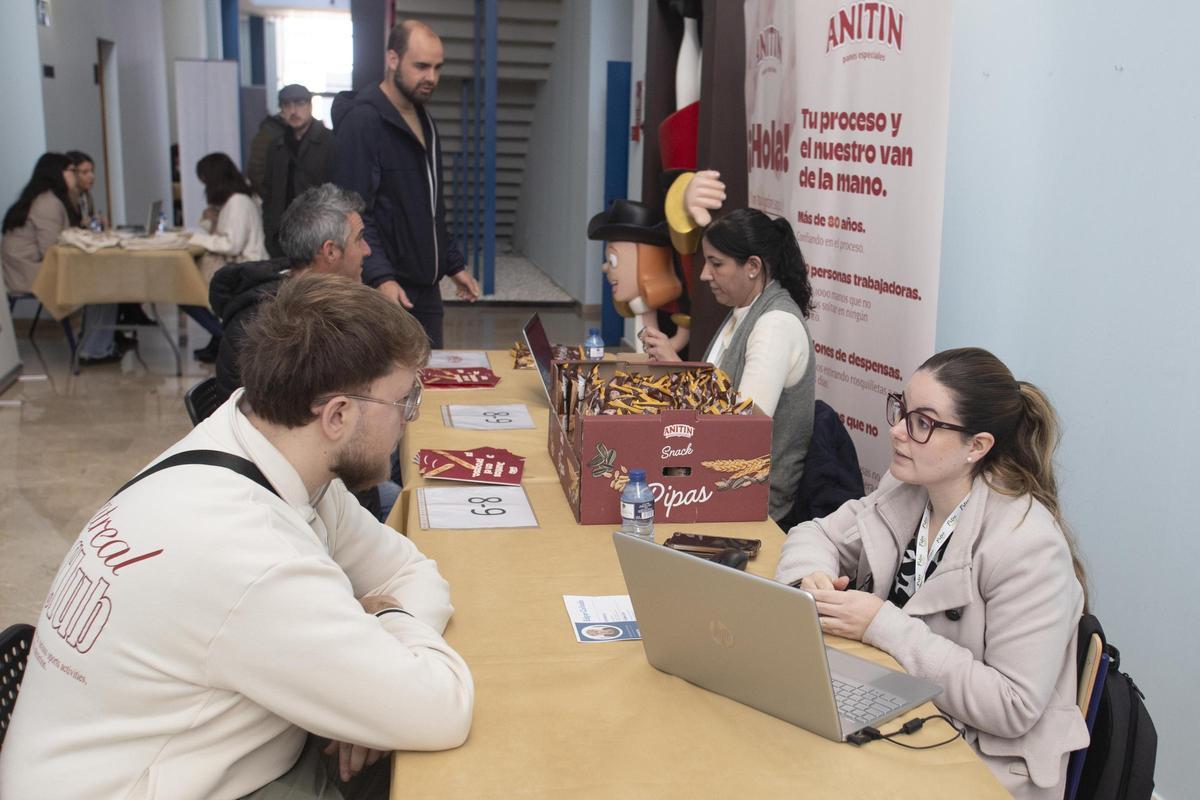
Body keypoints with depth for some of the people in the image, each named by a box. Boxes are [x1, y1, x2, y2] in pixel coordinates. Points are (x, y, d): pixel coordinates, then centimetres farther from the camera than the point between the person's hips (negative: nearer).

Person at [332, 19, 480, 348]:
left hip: (425, 287, 8)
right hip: (386, 289, -8)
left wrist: (453, 265, 18)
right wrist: (380, 277, -30)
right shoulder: (363, 121, -14)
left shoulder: (423, 120, 14)